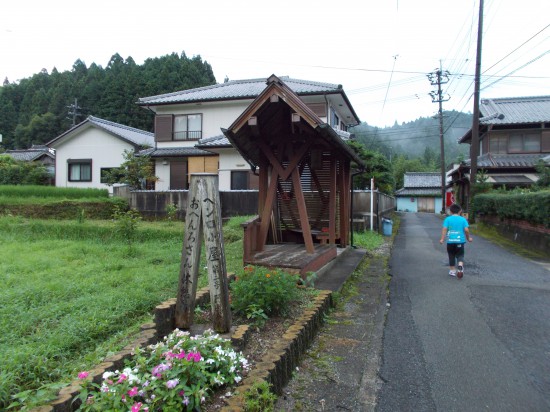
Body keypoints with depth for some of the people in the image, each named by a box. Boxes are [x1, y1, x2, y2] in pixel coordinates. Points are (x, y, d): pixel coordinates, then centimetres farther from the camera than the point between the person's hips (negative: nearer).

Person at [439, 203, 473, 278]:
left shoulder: (447, 219, 0)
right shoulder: (463, 219, 1)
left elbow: (444, 229, -10)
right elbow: (466, 230, -4)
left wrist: (442, 239, -11)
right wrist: (468, 238, 11)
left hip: (450, 241, 0)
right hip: (460, 241, 0)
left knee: (451, 256, 13)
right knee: (460, 255, 8)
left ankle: (452, 270, 21)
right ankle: (460, 266, -20)